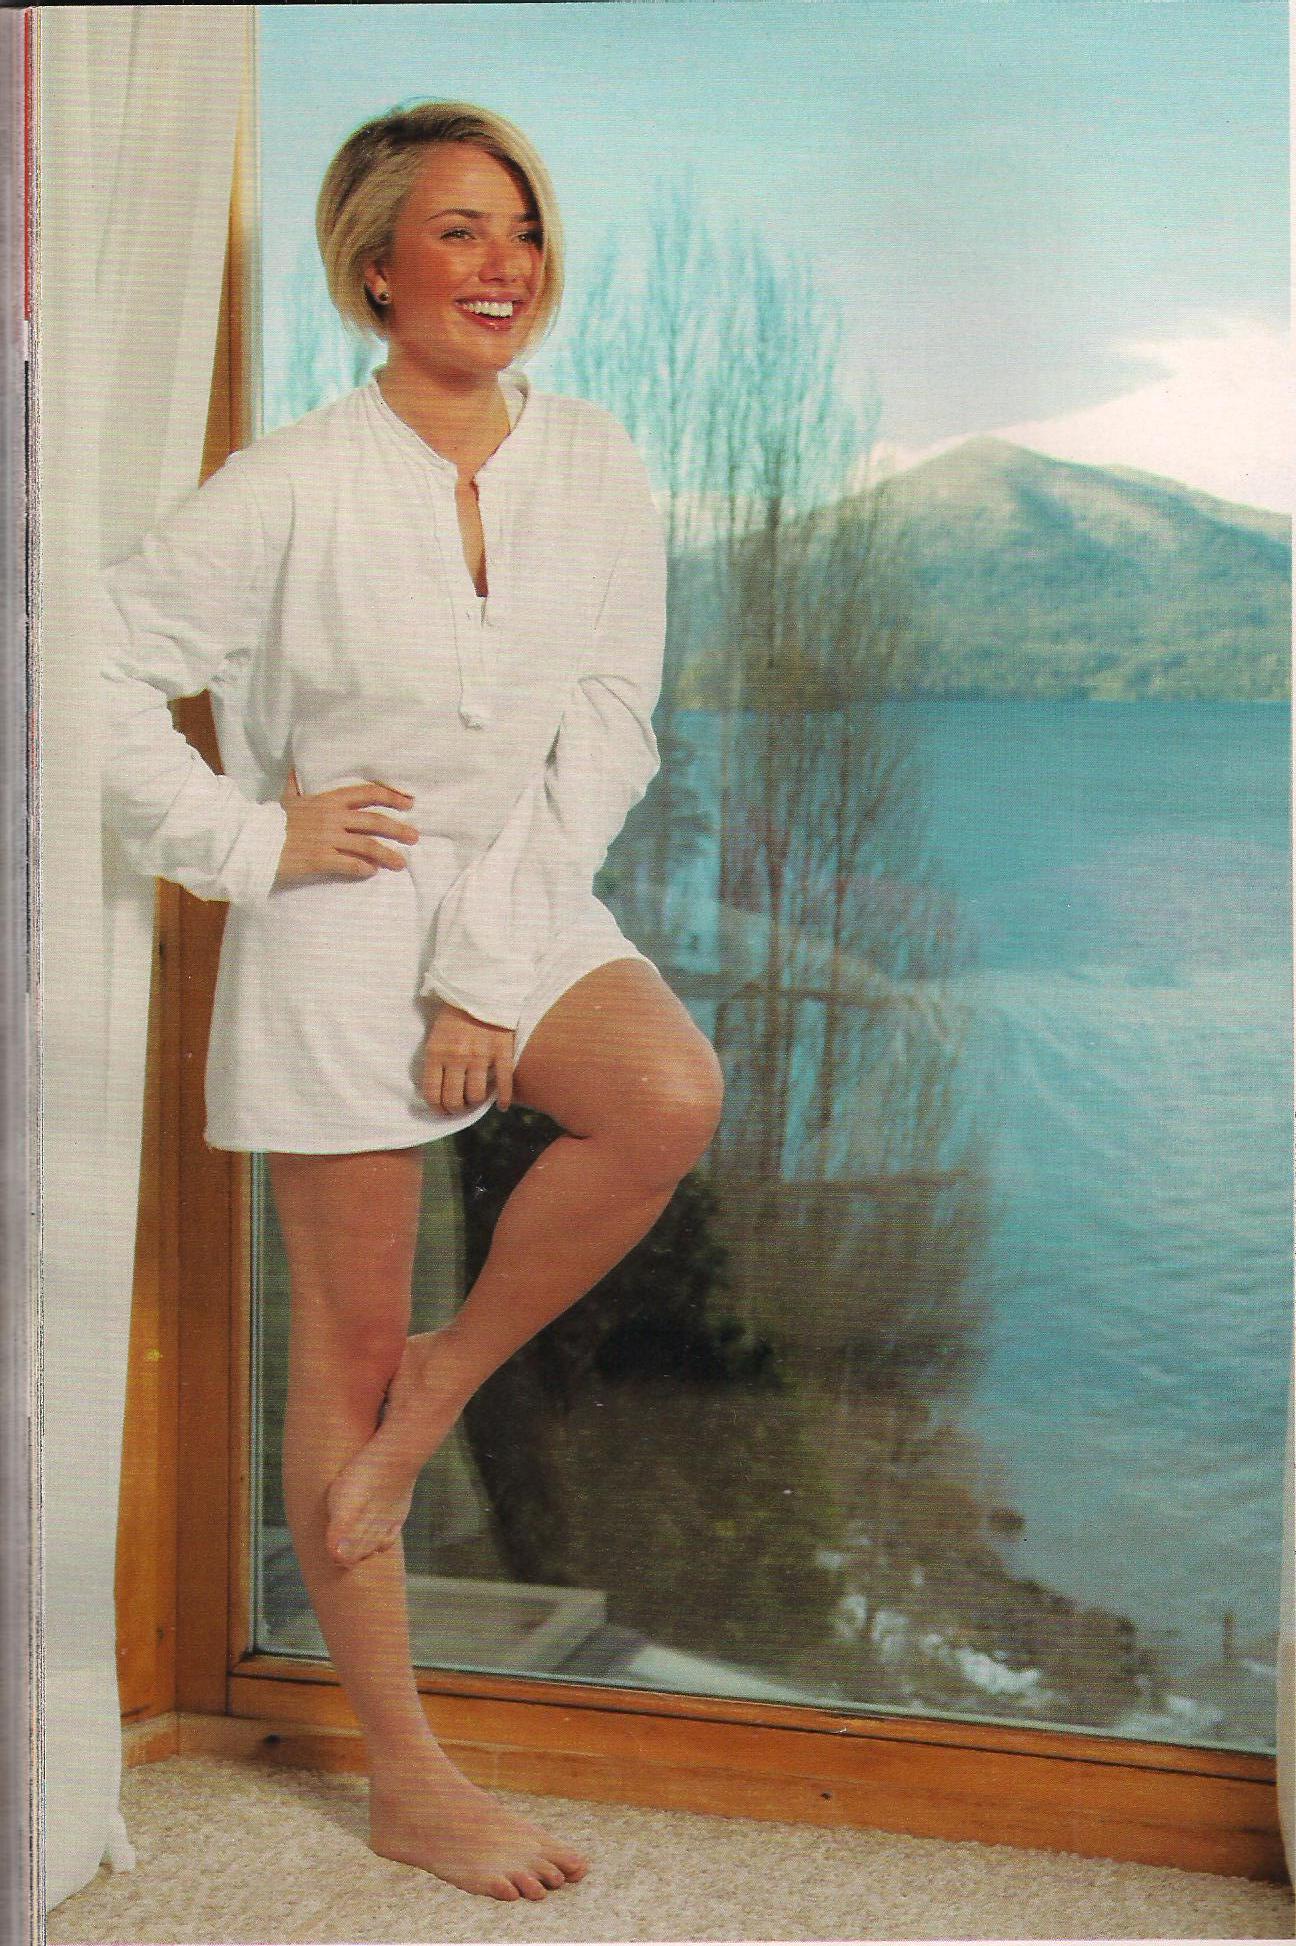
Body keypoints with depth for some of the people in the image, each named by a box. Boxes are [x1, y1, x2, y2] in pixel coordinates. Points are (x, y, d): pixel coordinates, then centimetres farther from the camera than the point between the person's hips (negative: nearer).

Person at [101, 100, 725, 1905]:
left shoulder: (597, 467, -1)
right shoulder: (296, 489, -10)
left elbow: (605, 738, -3)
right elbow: (99, 665, -7)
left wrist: (490, 974, -10)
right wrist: (245, 842, -9)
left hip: (529, 903, 3)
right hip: (343, 932, -3)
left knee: (673, 1096, -29)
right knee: (347, 1341, 2)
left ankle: (450, 1373, 0)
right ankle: (407, 1777, 16)